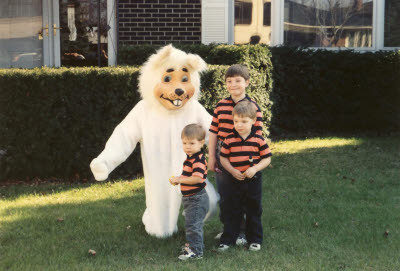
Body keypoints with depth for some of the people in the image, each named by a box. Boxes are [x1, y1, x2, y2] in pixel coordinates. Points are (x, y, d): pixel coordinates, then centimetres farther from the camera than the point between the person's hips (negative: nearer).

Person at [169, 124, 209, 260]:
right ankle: (192, 244, 36)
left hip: (197, 199, -11)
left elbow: (197, 178, -33)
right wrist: (178, 180, 7)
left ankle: (195, 251, -4)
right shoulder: (190, 158, 12)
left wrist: (179, 180, -26)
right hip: (190, 198, 11)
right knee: (190, 223, 22)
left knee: (193, 224, -9)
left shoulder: (198, 160, -21)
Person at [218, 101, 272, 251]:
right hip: (234, 181, 1)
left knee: (253, 211, 10)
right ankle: (227, 239, 17)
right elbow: (223, 158, 3)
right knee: (231, 211, 8)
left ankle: (255, 240, 22)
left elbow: (267, 158, -2)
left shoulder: (258, 140, -5)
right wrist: (232, 171, -12)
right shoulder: (229, 140, -3)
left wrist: (255, 168, -17)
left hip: (253, 181, -1)